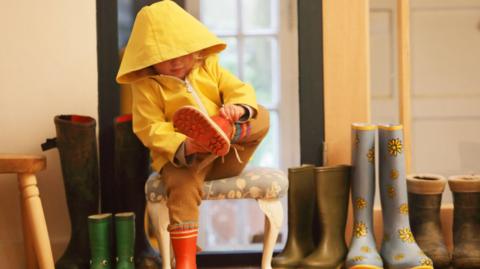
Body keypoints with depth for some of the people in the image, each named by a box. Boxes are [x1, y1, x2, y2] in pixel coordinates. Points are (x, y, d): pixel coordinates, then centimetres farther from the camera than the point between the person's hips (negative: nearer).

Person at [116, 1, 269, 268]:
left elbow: (241, 90, 1)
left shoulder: (209, 68, 11)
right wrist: (182, 147, -33)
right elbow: (150, 129, -14)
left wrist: (237, 108, -27)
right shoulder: (146, 86, -3)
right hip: (180, 157, -4)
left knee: (261, 117, -12)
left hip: (226, 156, 4)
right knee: (183, 186, -36)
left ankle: (221, 128, -46)